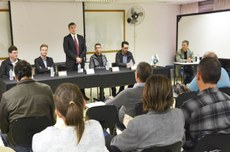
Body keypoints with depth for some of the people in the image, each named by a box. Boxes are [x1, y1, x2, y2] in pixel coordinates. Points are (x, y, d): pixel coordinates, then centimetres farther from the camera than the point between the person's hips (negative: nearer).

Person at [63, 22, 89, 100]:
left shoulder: (81, 37, 13)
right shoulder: (66, 38, 0)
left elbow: (84, 49, 9)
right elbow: (67, 50, -9)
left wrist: (81, 58, -7)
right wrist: (76, 58, -15)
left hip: (81, 61, 4)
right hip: (71, 63, -4)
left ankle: (83, 95, 14)